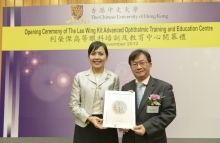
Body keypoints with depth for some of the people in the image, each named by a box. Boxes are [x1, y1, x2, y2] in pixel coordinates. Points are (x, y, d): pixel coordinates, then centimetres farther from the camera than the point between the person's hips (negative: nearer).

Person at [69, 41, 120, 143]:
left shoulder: (114, 77, 5)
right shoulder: (80, 77, 4)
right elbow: (73, 104, 1)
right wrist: (89, 118, -12)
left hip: (107, 127, 1)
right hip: (84, 126, 0)